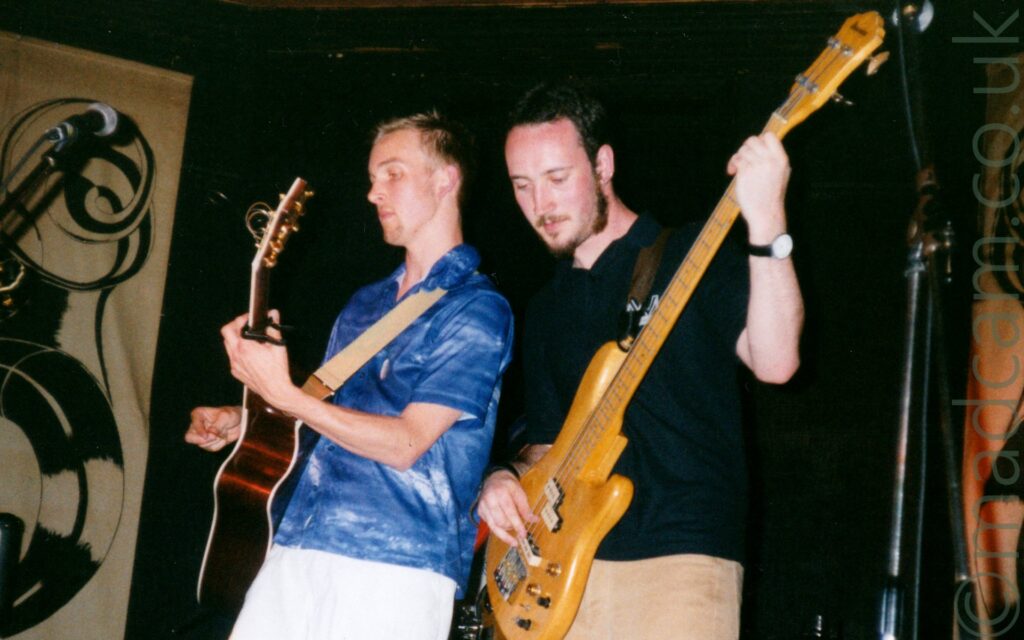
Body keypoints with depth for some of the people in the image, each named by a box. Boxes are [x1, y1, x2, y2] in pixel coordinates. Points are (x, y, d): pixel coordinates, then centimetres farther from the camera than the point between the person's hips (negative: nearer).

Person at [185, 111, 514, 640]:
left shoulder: (476, 309, -5)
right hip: (297, 550, 7)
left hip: (393, 570, -7)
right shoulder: (366, 305, 19)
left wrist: (283, 395, -17)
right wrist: (241, 421, 14)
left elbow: (405, 444, -13)